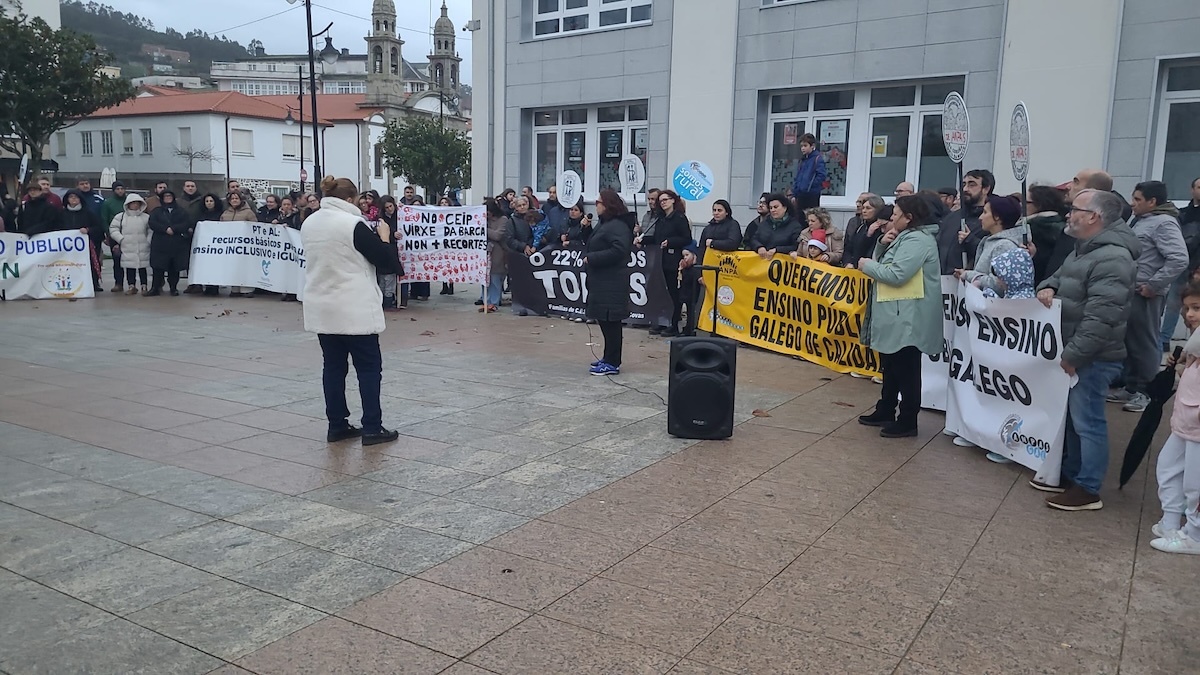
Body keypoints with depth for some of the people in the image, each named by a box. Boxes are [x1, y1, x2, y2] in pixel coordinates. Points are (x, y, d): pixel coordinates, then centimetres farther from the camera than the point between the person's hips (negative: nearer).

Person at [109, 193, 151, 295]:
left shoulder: (146, 217, 5)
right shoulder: (121, 216, 6)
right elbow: (113, 229, 6)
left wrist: (149, 241, -4)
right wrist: (121, 239, -4)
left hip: (142, 248, -1)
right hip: (127, 249, 1)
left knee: (142, 267, 4)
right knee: (129, 268, 4)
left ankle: (144, 286, 11)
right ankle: (132, 286, 11)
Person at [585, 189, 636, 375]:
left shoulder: (618, 226, -14)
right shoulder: (605, 224, 18)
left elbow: (618, 251, -26)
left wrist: (591, 258, -19)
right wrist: (587, 256, 6)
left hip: (611, 283, -10)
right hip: (602, 281, 10)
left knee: (610, 322, -6)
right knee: (604, 321, 15)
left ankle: (612, 363, -2)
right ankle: (609, 358, 25)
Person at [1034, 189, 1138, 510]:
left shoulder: (1112, 258, -21)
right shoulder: (1085, 249, 14)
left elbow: (1100, 318, -27)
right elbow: (1061, 276, 28)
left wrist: (1073, 354, -23)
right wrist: (1048, 287, 3)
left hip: (1092, 358, -11)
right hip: (1075, 353, 11)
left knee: (1087, 422, -2)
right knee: (1072, 418, 18)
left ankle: (1087, 490, 8)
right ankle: (1070, 475, 31)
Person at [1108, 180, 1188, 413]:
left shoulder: (1163, 223, -14)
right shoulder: (1140, 221, 14)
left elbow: (1179, 260, -23)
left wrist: (1153, 285, -21)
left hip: (1144, 295, -9)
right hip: (1130, 292, 9)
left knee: (1144, 343, 0)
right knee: (1129, 341, 15)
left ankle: (1146, 393, 10)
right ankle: (1131, 387, 25)